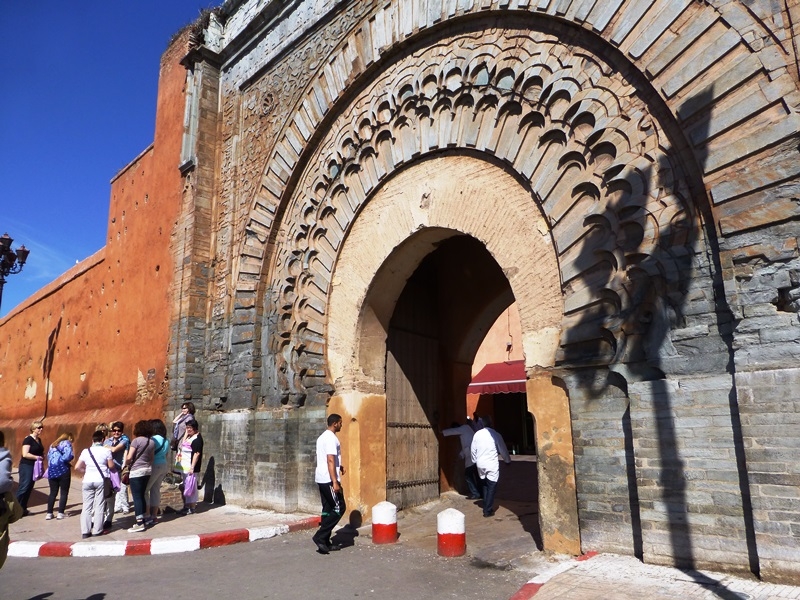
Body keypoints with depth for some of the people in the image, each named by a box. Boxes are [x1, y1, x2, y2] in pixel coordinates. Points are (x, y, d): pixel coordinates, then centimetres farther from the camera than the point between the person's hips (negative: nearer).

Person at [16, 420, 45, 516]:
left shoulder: (38, 440, 13)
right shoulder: (28, 439, -12)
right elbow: (25, 454, -20)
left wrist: (42, 455, 7)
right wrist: (37, 457, -18)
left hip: (35, 467, 8)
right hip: (26, 466, -8)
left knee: (29, 488, 10)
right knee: (24, 487, -10)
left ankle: (23, 509, 16)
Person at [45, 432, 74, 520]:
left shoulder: (53, 445, 20)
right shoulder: (67, 443, -1)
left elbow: (48, 457, 16)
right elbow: (68, 456, -17)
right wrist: (72, 456, 2)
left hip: (51, 471, 6)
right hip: (63, 470, -6)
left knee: (53, 492, 13)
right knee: (64, 492, 4)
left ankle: (49, 513, 10)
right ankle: (60, 513, 1)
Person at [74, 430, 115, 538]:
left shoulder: (85, 451, 7)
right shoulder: (106, 450, -3)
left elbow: (77, 467, 7)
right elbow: (111, 466, -2)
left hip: (88, 480, 3)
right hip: (101, 480, -3)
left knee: (87, 506, 8)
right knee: (99, 505, 4)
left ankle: (85, 531, 6)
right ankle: (97, 530, 7)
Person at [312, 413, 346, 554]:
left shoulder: (322, 437, 16)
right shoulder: (331, 438, -15)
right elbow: (330, 460, -22)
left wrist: (339, 466, 18)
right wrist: (335, 482, -23)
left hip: (321, 479, 10)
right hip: (329, 479, -10)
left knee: (328, 509, 12)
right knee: (339, 507, -3)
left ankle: (325, 542, 15)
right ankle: (320, 536, -7)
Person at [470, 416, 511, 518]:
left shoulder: (477, 434, 0)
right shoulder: (494, 434, -9)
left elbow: (473, 449, 7)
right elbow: (502, 449, 1)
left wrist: (475, 460, 23)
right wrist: (507, 460, 17)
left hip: (480, 465, 4)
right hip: (492, 465, -4)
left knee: (485, 486, 18)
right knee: (491, 488, 4)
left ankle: (486, 508, 21)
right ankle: (488, 511, 4)